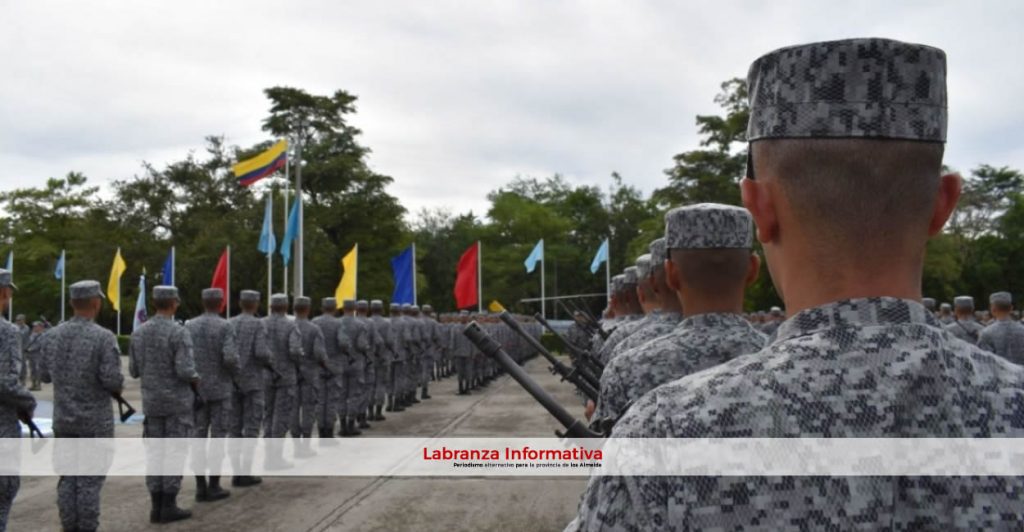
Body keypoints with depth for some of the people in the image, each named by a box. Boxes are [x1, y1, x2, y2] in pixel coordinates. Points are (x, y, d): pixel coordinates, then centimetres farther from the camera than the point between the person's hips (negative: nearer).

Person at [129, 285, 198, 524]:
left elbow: (134, 371, 8)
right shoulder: (179, 332, -16)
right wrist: (196, 381, -1)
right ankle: (169, 506, 1)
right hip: (177, 401, -6)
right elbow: (186, 371, -23)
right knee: (175, 453, 0)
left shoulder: (139, 332, 3)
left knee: (155, 454, 10)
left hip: (151, 401, 6)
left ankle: (157, 506, 11)